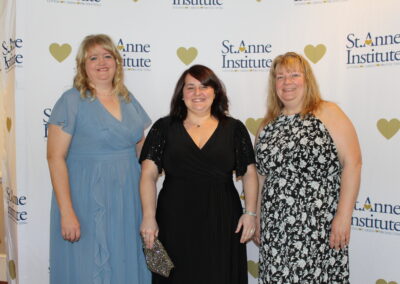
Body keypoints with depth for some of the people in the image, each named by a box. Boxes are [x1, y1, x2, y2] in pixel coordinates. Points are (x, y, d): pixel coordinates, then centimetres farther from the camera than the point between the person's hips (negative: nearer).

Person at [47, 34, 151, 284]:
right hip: (88, 202, -5)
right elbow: (56, 158, -12)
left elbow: (142, 149, 16)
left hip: (128, 200, 5)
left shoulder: (128, 99, 9)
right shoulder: (72, 101, -8)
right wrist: (67, 212, -18)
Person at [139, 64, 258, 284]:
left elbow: (249, 173, 6)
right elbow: (148, 175, -2)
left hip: (222, 222, 1)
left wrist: (250, 212, -3)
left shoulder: (234, 129, 6)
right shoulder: (164, 128, 4)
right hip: (175, 222, 0)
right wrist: (149, 217, -11)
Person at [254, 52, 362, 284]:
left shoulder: (328, 113, -3)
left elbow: (352, 162, -9)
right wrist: (256, 218, 14)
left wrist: (344, 215, -14)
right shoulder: (269, 125, 11)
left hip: (319, 227, -4)